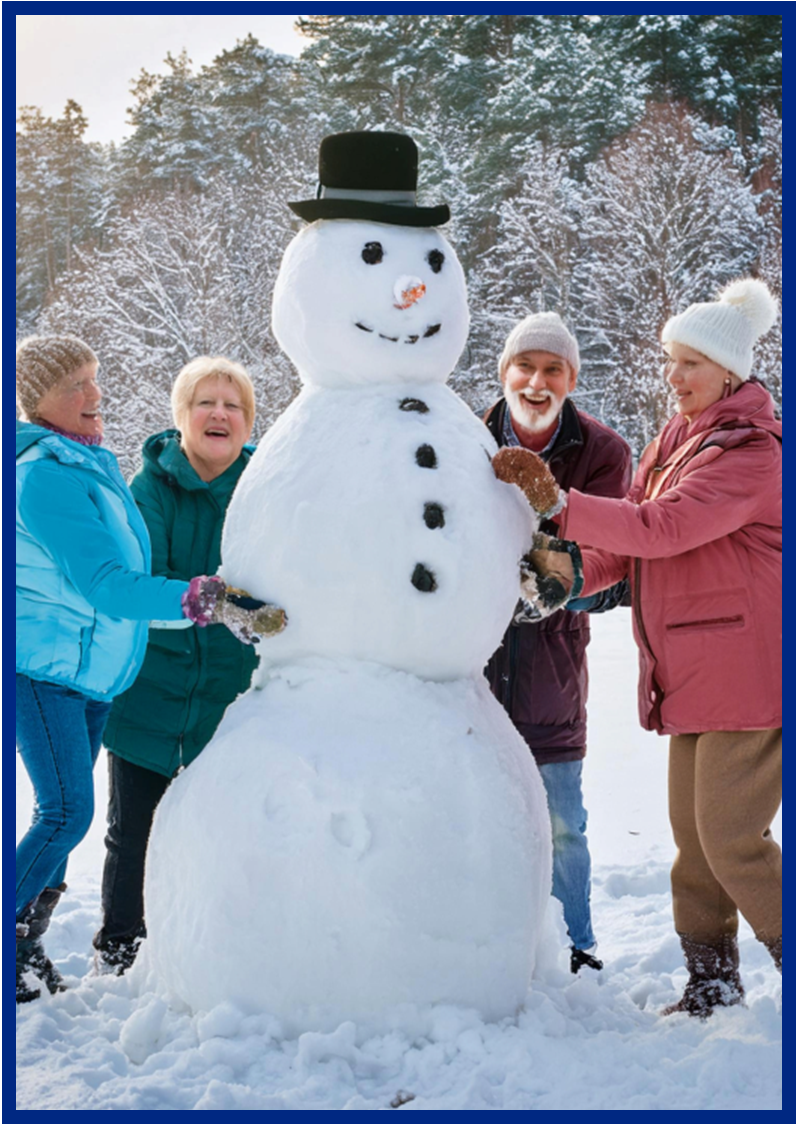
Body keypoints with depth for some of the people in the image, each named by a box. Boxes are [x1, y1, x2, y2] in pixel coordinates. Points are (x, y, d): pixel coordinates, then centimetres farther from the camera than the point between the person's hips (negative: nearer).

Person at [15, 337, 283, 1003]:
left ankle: (27, 942, 22)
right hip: (41, 668, -9)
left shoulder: (94, 463, 10)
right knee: (67, 812, -12)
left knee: (66, 812, 11)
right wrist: (206, 602, -36)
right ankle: (13, 947, 2)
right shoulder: (45, 475, -19)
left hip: (93, 672, 9)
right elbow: (104, 585, -27)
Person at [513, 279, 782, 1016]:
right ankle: (712, 983, 24)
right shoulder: (677, 438, 14)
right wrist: (571, 572, -7)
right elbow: (633, 534, 11)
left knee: (731, 833, -8)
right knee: (692, 830, 12)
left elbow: (662, 527, -26)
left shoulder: (751, 451, -14)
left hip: (749, 669, -9)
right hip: (693, 672, 9)